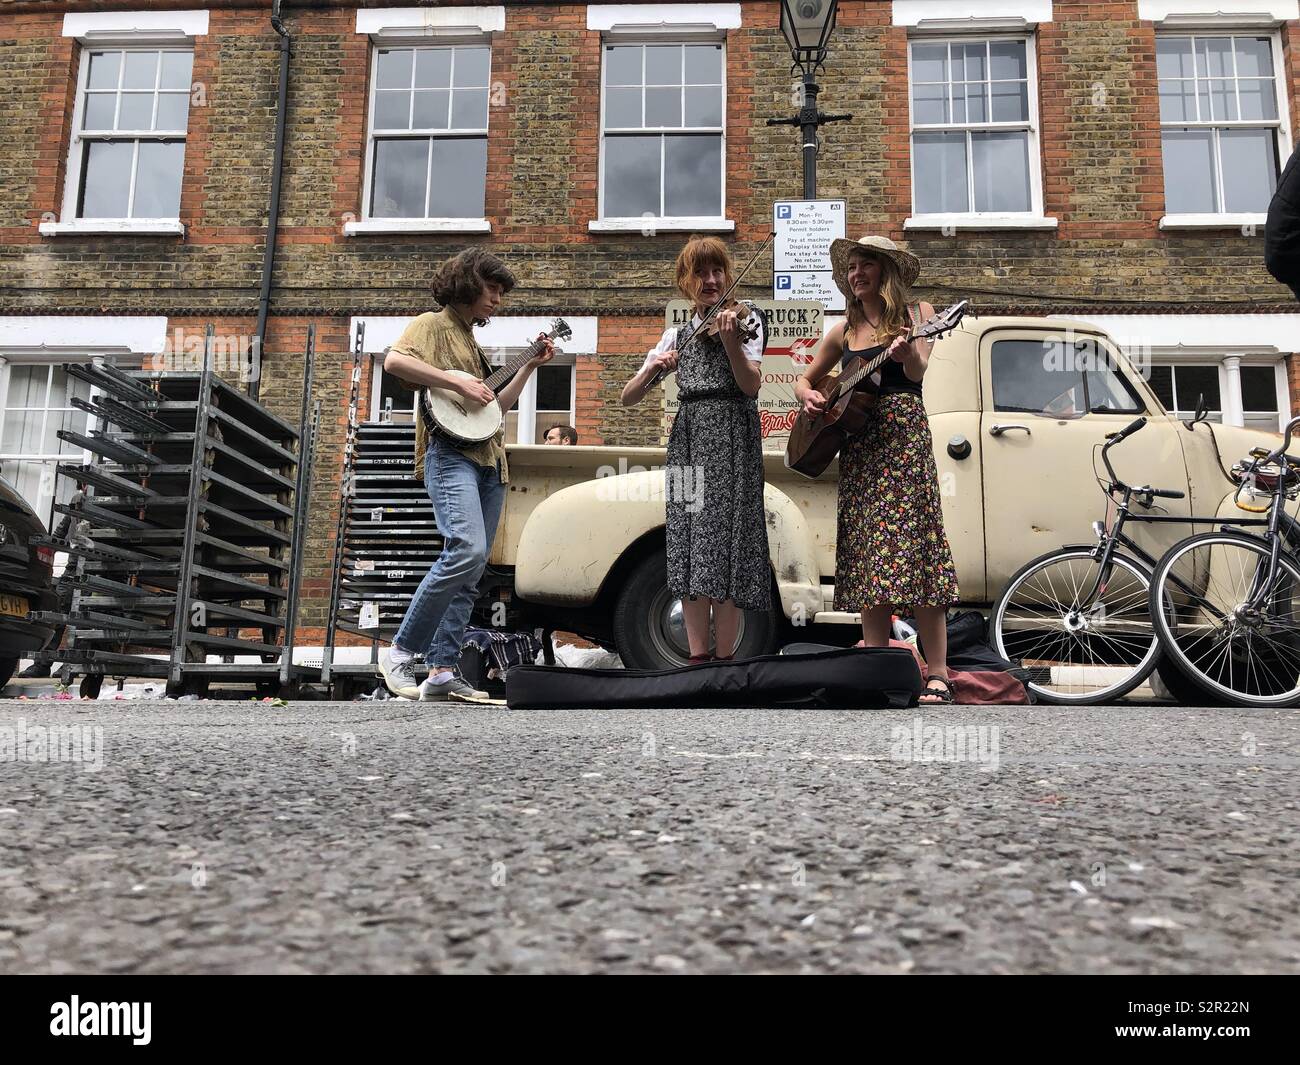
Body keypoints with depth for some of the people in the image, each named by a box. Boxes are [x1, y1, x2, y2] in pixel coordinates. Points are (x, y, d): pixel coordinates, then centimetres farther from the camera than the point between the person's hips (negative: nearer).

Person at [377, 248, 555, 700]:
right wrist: (458, 382, -17)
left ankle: (442, 671, 2)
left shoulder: (472, 340, 29)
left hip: (489, 462, 9)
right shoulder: (432, 324, 4)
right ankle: (400, 651, -14)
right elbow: (394, 361, -16)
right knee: (466, 550, -26)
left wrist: (530, 365, 27)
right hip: (451, 454, -9)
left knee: (470, 573, 2)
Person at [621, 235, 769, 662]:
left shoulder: (743, 318, 6)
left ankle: (724, 657, 1)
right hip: (688, 439, 3)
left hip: (733, 439, -3)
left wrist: (729, 340, -25)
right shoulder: (678, 334, 14)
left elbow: (751, 385, -10)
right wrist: (653, 367, -10)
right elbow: (629, 397, 9)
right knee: (690, 546, -1)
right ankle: (698, 656, 7)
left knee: (726, 545, -7)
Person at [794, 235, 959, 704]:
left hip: (903, 436, -5)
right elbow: (805, 379, 25)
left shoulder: (915, 313, 7)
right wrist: (809, 396, 1)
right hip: (856, 443, 5)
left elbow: (918, 371, -10)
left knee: (911, 549, -12)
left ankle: (937, 677, -10)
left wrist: (908, 354, -34)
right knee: (865, 558, 1)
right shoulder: (844, 330, 18)